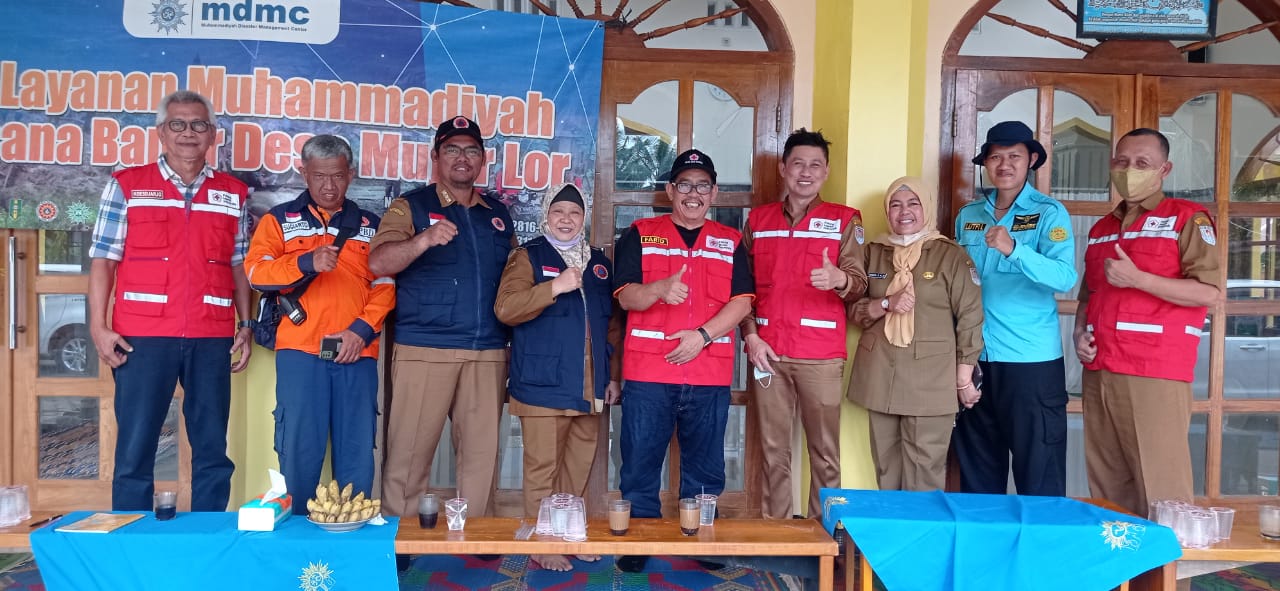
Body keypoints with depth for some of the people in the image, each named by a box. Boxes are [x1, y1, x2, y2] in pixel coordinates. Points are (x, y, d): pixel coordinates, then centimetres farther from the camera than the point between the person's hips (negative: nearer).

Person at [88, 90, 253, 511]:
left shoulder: (233, 194, 12)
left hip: (212, 338, 2)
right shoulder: (126, 186, 6)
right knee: (135, 448, 1)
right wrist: (98, 326, -6)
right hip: (143, 336, -2)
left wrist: (246, 326, 6)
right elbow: (103, 260, 3)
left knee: (213, 449, 6)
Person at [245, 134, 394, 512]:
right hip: (300, 351, -1)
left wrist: (362, 329, -6)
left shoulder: (370, 226, 17)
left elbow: (385, 286, 8)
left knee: (357, 451, 3)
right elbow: (255, 272, -2)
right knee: (298, 450, -1)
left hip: (357, 353, 2)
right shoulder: (280, 219, 13)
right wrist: (306, 262, -17)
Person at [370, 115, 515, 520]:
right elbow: (378, 263, -10)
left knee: (482, 453, 6)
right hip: (424, 350, -4)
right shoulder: (411, 207, 4)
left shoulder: (498, 213, 17)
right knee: (409, 453, -1)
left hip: (488, 353, 4)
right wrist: (425, 239, -27)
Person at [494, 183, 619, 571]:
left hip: (589, 389, 5)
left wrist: (614, 375, 14)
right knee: (543, 471, 0)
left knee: (578, 470, 12)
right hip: (544, 387, -5)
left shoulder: (599, 263, 15)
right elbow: (505, 309, -14)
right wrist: (555, 287, -21)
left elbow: (611, 324, 18)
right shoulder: (528, 256, 0)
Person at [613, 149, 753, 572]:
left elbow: (741, 302, 2)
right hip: (647, 371, -1)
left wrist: (703, 335, -13)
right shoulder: (639, 235, 7)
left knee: (705, 468, 10)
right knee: (640, 465, 3)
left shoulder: (731, 242, 11)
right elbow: (626, 297, -3)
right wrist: (660, 289, -24)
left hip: (710, 375, 1)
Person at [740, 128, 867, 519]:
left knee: (824, 452, 3)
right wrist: (750, 335, -1)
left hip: (822, 354, -2)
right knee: (774, 449, 9)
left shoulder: (844, 219, 4)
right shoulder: (758, 219, 11)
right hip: (768, 352, 2)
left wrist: (839, 279, -27)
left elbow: (858, 285, -4)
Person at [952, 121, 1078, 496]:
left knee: (1039, 478, 2)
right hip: (973, 358, 5)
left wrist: (1014, 249, -34)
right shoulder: (968, 216, 10)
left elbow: (1065, 278, -19)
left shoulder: (1049, 213, -4)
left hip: (1032, 360, -4)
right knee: (977, 471, 14)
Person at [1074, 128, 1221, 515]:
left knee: (1160, 486, -6)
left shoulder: (1188, 218, 1)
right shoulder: (1101, 229, 20)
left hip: (1157, 375, -6)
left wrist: (1136, 278, -17)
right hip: (1098, 372, 6)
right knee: (1106, 484, 10)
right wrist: (1080, 333, 7)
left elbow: (1209, 292, -9)